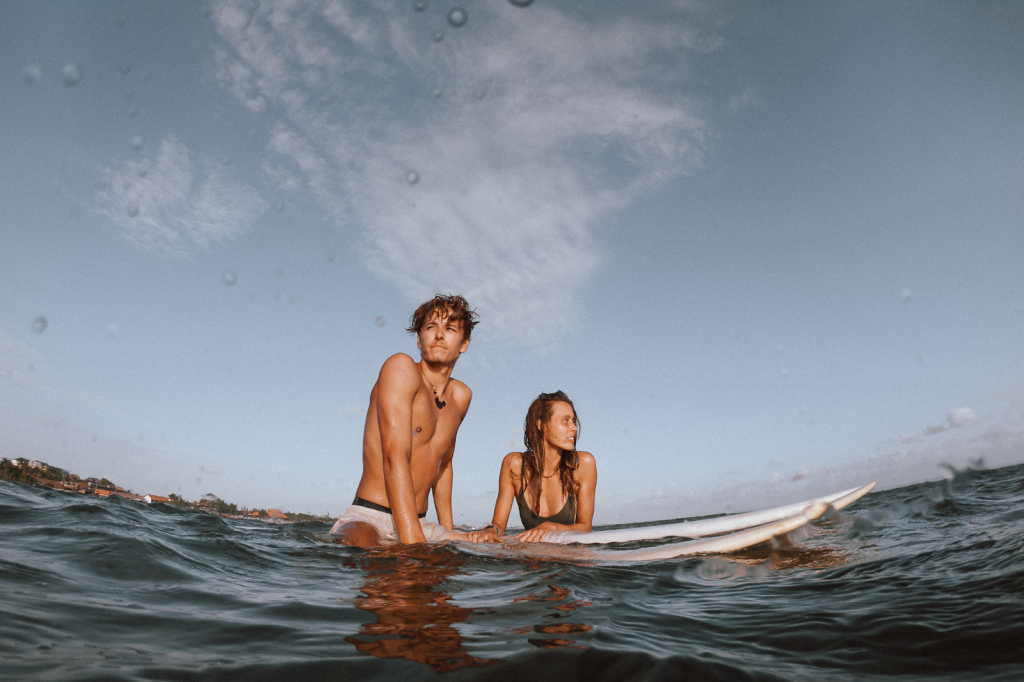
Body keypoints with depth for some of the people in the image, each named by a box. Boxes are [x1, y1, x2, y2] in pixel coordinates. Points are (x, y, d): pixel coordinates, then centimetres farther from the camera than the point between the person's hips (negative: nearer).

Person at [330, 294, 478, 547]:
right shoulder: (401, 366, -11)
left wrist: (449, 535, 20)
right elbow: (395, 459, -21)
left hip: (420, 525, 8)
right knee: (358, 545, -41)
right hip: (367, 519, -8)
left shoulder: (461, 396, 11)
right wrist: (414, 547, -28)